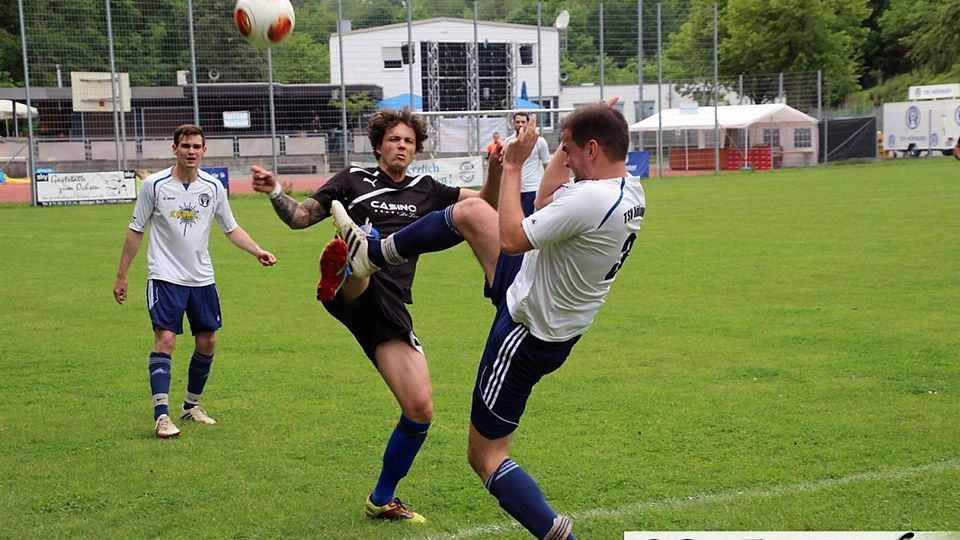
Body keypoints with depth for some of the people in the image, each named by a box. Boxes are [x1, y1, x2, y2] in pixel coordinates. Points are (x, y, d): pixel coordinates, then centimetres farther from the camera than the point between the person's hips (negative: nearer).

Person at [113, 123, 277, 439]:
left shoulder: (213, 187, 3)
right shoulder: (155, 185, -5)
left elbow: (231, 229, 13)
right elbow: (135, 231, 2)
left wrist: (258, 252, -3)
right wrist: (121, 276, 3)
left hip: (202, 278, 4)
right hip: (166, 277, -4)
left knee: (207, 342, 8)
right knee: (165, 339, -15)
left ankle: (191, 405, 26)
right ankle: (161, 414, -14)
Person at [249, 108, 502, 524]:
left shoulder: (425, 189, 25)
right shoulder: (355, 179, 15)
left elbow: (487, 203, 21)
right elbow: (299, 217, 12)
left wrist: (496, 169, 1)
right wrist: (274, 192, -8)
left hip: (390, 309, 5)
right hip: (355, 294, -4)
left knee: (420, 411, -1)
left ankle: (382, 500, 18)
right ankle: (348, 267, -77)